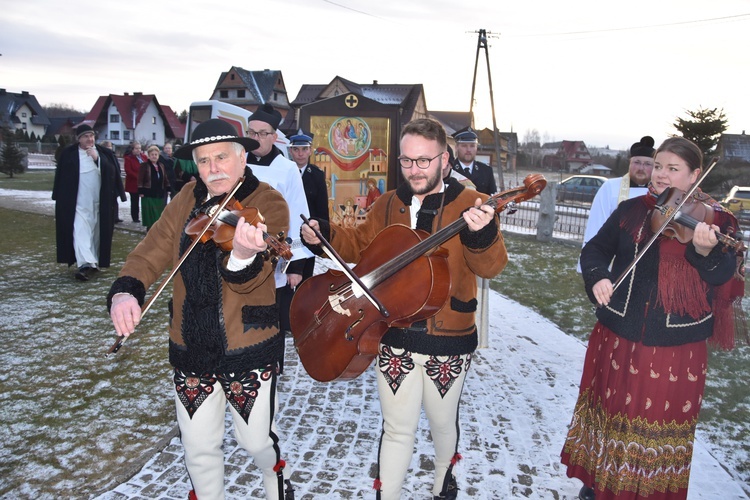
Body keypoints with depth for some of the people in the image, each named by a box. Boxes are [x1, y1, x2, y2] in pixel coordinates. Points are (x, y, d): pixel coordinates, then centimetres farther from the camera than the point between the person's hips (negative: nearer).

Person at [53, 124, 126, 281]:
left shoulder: (103, 153, 6)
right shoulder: (68, 154, 2)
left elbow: (111, 171, -6)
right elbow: (61, 177, 5)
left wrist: (97, 158, -16)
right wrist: (60, 200, 5)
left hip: (99, 202, 2)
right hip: (77, 202, -2)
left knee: (96, 232, 8)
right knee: (80, 231, -13)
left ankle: (94, 262, 21)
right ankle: (85, 264, -22)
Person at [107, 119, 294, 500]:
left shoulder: (269, 203, -11)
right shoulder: (188, 200, 4)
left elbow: (247, 279, -24)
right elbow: (152, 251, -1)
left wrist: (243, 255, -47)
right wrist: (126, 290, -20)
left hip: (248, 347, -4)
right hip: (190, 348, 4)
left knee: (256, 440, 13)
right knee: (198, 447, 14)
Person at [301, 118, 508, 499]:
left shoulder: (470, 206, -10)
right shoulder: (388, 204, 4)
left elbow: (490, 266, -19)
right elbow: (360, 245, 15)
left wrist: (481, 235, -40)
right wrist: (325, 235, -2)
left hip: (447, 340, -1)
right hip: (394, 338, 2)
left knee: (442, 422, 20)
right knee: (398, 428, 9)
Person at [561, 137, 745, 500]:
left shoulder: (716, 220, -5)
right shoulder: (631, 210, 3)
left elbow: (725, 277, -17)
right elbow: (595, 249, 3)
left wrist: (706, 252, -38)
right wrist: (597, 277, -18)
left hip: (677, 344, -2)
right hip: (619, 334, 3)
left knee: (661, 423, 11)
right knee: (610, 411, 17)